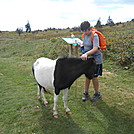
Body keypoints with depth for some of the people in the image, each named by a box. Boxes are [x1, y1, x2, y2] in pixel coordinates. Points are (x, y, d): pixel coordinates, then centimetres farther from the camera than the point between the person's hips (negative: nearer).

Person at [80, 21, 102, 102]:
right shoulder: (84, 35, 4)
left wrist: (86, 54, -43)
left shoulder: (94, 36, -19)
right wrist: (84, 54, 6)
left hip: (96, 59, -6)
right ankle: (86, 93, 20)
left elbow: (95, 49, -30)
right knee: (87, 76, 9)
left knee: (94, 77, 2)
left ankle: (97, 94, 23)